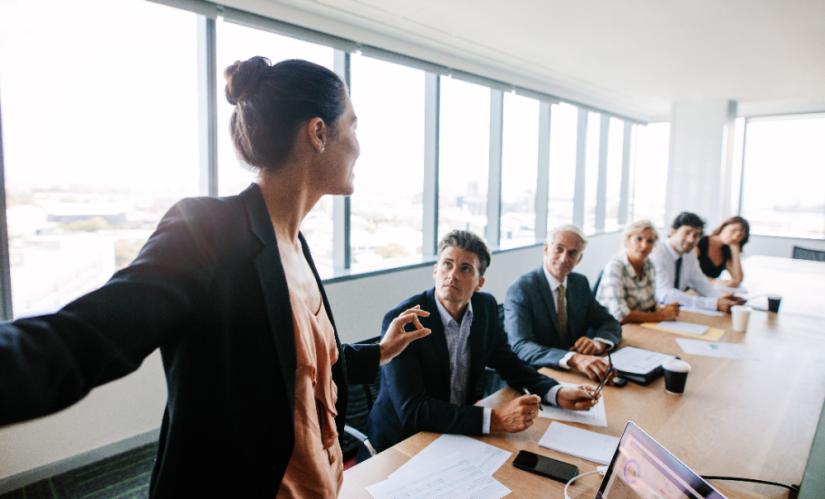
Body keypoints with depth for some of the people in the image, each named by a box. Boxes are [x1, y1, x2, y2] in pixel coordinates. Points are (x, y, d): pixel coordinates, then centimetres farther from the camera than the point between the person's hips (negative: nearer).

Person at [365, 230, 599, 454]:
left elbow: (508, 363, 8)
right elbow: (412, 411, -29)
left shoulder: (486, 306, -5)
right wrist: (495, 419, -35)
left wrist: (558, 393, -9)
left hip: (463, 430, 6)